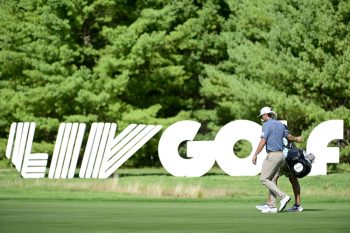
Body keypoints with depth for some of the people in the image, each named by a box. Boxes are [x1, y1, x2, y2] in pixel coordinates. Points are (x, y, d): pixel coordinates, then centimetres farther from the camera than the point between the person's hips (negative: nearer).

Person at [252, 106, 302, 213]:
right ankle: (272, 206, 5)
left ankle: (283, 196, -15)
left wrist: (255, 155, -14)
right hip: (280, 155, 9)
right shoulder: (280, 124, 15)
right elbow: (288, 136, 31)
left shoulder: (267, 125, -9)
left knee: (264, 179, -6)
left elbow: (263, 142, -16)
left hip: (272, 155, -9)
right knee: (272, 180, 9)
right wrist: (296, 139, 52)